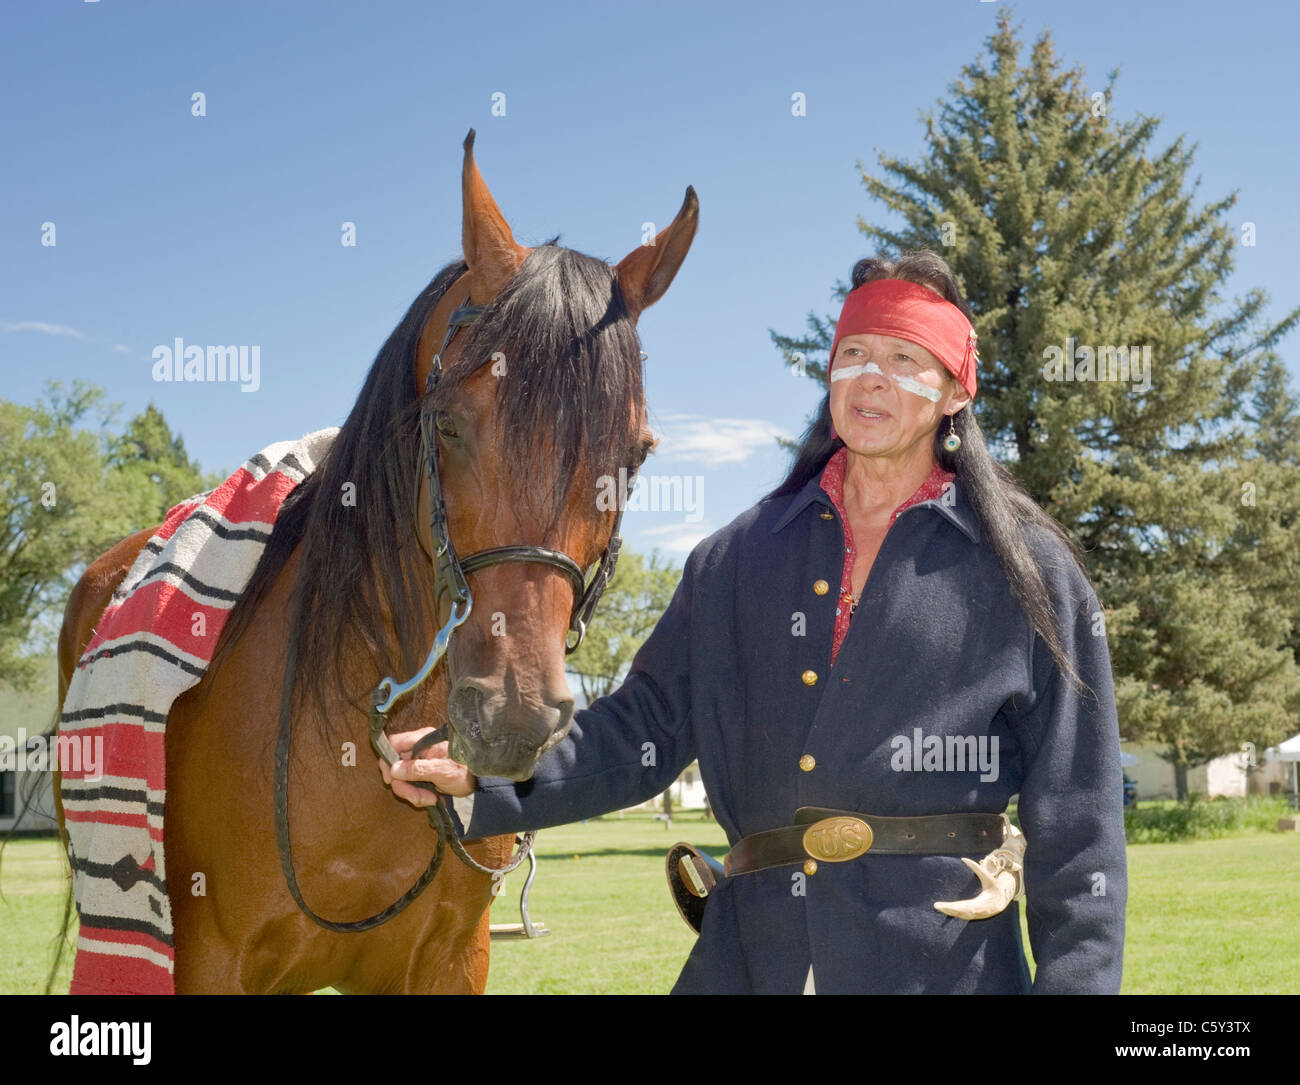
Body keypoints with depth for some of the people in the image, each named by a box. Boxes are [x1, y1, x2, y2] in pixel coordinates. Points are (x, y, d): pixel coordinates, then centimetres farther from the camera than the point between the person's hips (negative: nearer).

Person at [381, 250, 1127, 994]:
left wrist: (1075, 978, -9)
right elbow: (649, 724, 8)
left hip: (946, 958, -3)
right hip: (752, 952, 3)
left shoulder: (1026, 570, 0)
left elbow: (1075, 820, -1)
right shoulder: (741, 557, 11)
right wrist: (484, 778, -6)